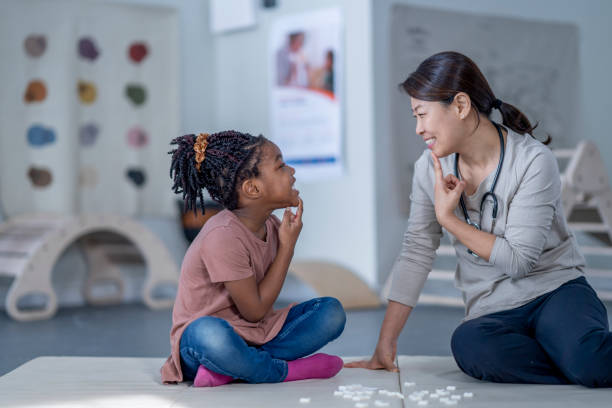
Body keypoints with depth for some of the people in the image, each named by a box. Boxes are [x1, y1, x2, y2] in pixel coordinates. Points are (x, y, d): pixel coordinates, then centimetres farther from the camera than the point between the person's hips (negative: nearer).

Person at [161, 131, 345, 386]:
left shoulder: (272, 227, 4)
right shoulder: (223, 236, -22)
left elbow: (264, 298, 4)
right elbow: (254, 312, -17)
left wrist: (288, 238, 0)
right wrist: (288, 245, -14)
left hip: (254, 335, 9)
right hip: (199, 340, -9)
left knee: (331, 311, -4)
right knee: (210, 333, -44)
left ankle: (226, 371, -17)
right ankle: (288, 370, -15)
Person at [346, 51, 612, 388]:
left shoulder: (533, 161, -12)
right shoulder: (431, 169, 1)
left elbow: (518, 260, -16)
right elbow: (416, 254, 4)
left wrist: (448, 218, -15)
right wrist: (385, 344, 1)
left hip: (557, 290, -4)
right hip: (493, 313, 4)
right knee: (468, 345, -35)